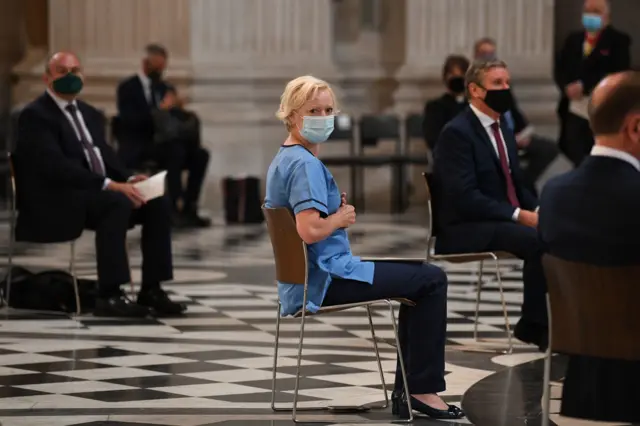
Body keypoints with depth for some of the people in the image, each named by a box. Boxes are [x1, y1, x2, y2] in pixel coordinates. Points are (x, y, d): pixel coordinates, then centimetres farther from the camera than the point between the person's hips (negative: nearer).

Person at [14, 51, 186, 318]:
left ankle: (151, 289, -9)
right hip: (57, 202, -9)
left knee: (157, 203, -9)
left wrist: (128, 179, -7)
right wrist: (109, 185, -28)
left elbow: (106, 156, 18)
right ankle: (109, 295, -33)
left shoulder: (90, 114, 20)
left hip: (97, 192, 9)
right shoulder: (35, 116, -8)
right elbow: (55, 165, -21)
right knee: (117, 203, -34)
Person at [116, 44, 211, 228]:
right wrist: (160, 108, -25)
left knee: (200, 154, -20)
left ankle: (189, 209, -23)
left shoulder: (166, 88, 17)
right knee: (176, 151, -34)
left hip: (163, 143, 6)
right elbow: (130, 121, -17)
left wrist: (180, 110, -10)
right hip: (136, 149, -6)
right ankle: (174, 210, -34)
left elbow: (177, 119, 14)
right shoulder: (127, 88, -2)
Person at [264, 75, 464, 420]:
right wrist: (341, 218, -11)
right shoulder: (305, 165, -19)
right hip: (327, 279, -11)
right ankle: (422, 389, -1)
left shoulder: (282, 161, 12)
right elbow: (310, 230, -31)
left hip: (306, 278, 11)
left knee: (416, 275, 24)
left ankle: (406, 391, 19)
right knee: (432, 279, -7)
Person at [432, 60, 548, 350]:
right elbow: (465, 197, -21)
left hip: (506, 221, 8)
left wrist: (537, 211, -2)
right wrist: (519, 216, -25)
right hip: (465, 230, -8)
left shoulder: (503, 130, 16)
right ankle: (535, 325, -17)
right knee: (537, 240, -30)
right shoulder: (457, 133, -12)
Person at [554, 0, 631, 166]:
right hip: (575, 112, 4)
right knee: (578, 162, 5)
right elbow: (559, 69, 11)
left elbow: (618, 74, -13)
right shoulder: (573, 39, 14)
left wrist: (584, 86, -19)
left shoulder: (618, 40, -3)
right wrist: (568, 87, -11)